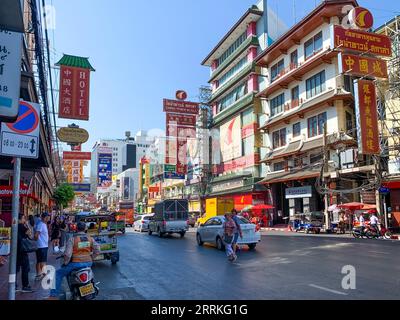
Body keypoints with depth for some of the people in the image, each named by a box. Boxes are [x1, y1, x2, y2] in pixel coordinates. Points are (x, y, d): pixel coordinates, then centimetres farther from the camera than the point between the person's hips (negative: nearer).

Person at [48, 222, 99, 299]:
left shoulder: (72, 239, -9)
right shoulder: (90, 238, 3)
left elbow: (68, 254, -14)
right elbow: (96, 250, 4)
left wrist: (65, 263, 2)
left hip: (76, 263, -4)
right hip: (88, 263, 5)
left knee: (58, 274, 12)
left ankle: (53, 296, 6)